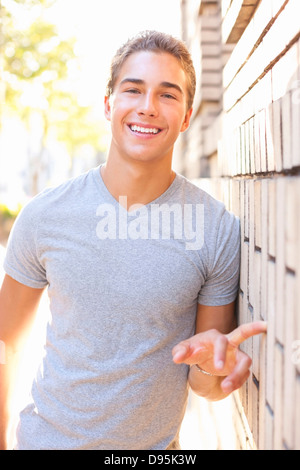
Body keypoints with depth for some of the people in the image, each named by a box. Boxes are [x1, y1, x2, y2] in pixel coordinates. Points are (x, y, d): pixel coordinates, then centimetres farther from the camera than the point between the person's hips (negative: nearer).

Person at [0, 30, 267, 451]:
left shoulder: (221, 231, -15)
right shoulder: (43, 216, -13)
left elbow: (206, 387, -8)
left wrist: (211, 365, -28)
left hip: (155, 444, 0)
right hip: (45, 437, 1)